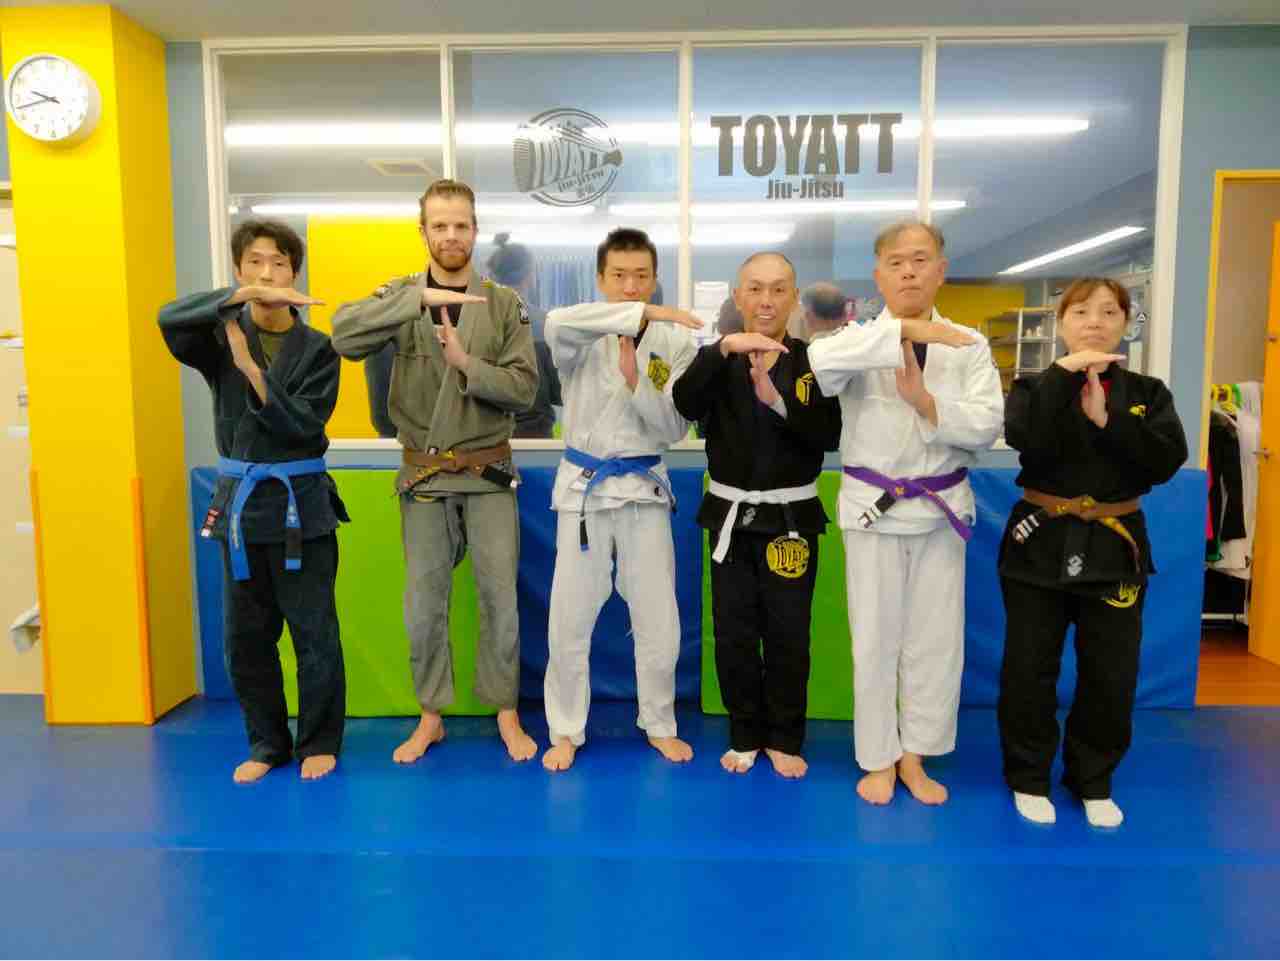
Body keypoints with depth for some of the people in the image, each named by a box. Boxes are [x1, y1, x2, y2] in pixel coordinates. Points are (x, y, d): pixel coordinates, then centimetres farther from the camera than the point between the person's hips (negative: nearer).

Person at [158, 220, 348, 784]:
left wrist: (252, 368, -22)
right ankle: (267, 743, 27)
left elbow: (302, 426, -13)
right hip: (238, 502, 3)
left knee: (313, 631, 4)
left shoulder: (316, 348, -2)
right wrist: (243, 295, -29)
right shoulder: (222, 333, 2)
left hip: (301, 503, -2)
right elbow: (168, 318, -20)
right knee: (245, 636, 10)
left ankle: (319, 741, 21)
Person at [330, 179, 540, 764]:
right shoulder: (400, 296, 0)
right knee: (423, 606, 9)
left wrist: (466, 363, -21)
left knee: (500, 599, 6)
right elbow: (344, 336, -20)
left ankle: (506, 713, 25)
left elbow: (524, 388, -7)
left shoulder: (504, 304, -1)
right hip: (424, 477, 1)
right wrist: (420, 297, -26)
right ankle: (431, 717, 27)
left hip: (488, 474, 0)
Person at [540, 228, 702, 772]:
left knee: (658, 622, 7)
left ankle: (659, 725, 30)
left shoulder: (674, 341, -1)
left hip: (645, 488, 1)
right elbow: (555, 323, -31)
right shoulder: (582, 337, -5)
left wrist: (636, 381, -21)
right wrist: (642, 314, -36)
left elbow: (674, 429, -5)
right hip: (583, 488, -1)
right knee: (570, 621, 5)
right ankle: (566, 731, 25)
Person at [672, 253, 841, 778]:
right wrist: (724, 348, -29)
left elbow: (829, 436, -11)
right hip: (731, 515, 1)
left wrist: (776, 399, -23)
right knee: (734, 633, 8)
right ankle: (745, 736, 26)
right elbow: (685, 405, -18)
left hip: (791, 517, -1)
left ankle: (784, 740, 25)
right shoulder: (719, 358, 2)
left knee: (788, 635, 7)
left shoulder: (813, 360, 0)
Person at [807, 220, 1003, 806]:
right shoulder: (863, 341, -4)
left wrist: (924, 400, -23)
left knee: (936, 641, 10)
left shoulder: (969, 345, 1)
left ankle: (915, 756, 29)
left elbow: (986, 426, -8)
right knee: (876, 640, 7)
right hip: (872, 508, -2)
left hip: (941, 509, 2)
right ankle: (879, 759, 25)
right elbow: (817, 363, -28)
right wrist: (905, 331, -31)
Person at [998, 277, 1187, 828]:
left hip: (1115, 548, 2)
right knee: (1029, 670, 4)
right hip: (1041, 543, -2)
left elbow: (1166, 461, -10)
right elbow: (1027, 440, -22)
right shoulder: (1034, 386, -1)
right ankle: (1028, 777, 23)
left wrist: (1106, 419, -19)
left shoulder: (1148, 393, 5)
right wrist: (1064, 374, -22)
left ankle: (1093, 781, 29)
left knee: (1111, 677, 8)